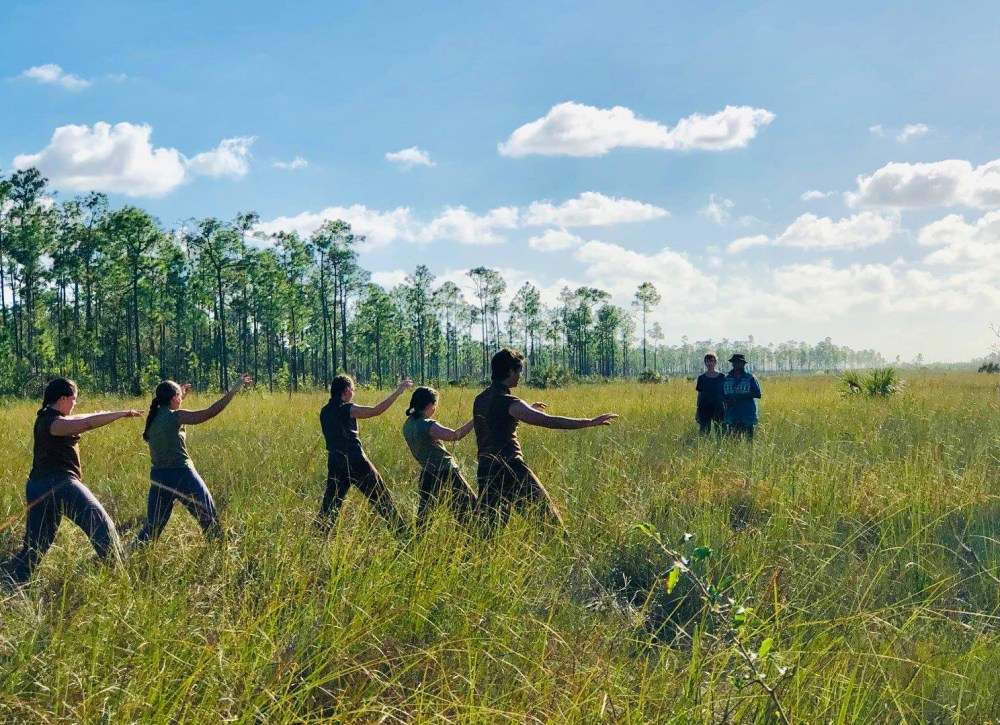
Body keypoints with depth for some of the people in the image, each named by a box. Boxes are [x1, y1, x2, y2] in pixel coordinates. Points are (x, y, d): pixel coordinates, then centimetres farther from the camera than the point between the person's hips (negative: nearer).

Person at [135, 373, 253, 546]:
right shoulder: (175, 416, -14)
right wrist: (234, 390, -19)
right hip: (181, 476, -7)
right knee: (209, 519, 8)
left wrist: (180, 399, 34)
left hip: (158, 477, 7)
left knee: (152, 526, 14)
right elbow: (210, 412, -21)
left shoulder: (153, 417, 7)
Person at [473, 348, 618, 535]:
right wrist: (591, 422, -19)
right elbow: (550, 421, -21)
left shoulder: (480, 400, 11)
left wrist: (528, 409, 43)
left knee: (487, 529, 9)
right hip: (511, 470, -7)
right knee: (547, 513, 5)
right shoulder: (508, 403, -13)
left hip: (485, 471, 7)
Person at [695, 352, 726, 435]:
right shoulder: (702, 378, 4)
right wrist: (698, 410, 4)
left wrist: (726, 410, 2)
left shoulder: (721, 377, 3)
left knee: (719, 431, 0)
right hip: (704, 409, 0)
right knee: (705, 432, -2)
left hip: (718, 409, 0)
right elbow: (699, 395, 8)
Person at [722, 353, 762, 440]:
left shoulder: (750, 378, 0)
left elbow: (758, 394, -8)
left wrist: (742, 396, -19)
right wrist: (728, 399, -8)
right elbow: (722, 394, 15)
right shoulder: (727, 378, 12)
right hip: (732, 414, 3)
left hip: (747, 414, -3)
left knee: (749, 438, -2)